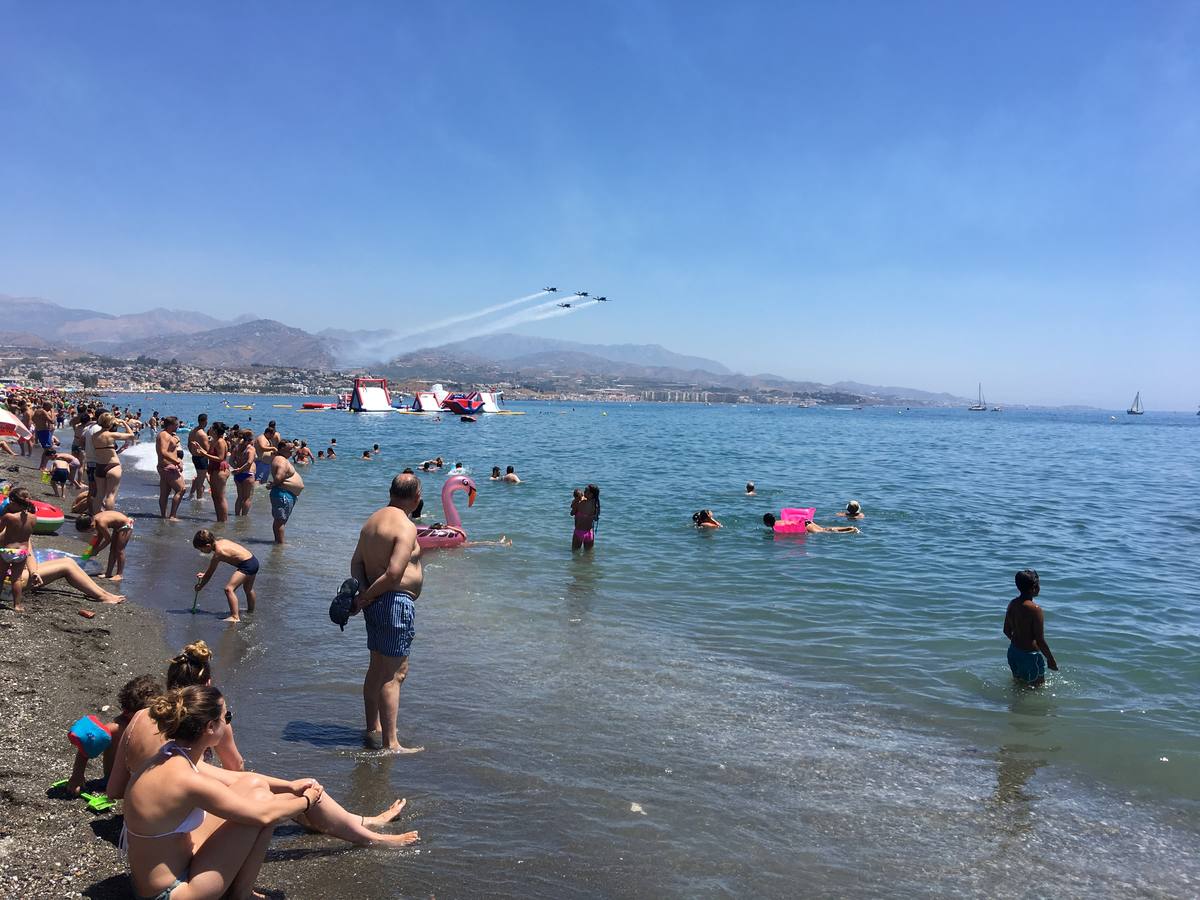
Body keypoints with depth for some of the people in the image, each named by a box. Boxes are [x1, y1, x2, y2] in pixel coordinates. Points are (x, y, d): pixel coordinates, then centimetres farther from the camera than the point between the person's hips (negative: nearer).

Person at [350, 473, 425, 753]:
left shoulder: (373, 520, 12)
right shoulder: (406, 527, -17)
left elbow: (356, 561, 10)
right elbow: (394, 573, -25)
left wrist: (363, 592, -3)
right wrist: (366, 597, -13)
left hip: (376, 603, 10)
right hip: (396, 602, -10)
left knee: (377, 668, 19)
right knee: (393, 674, -4)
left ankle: (373, 729, 32)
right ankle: (390, 743, 1)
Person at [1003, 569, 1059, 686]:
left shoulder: (1012, 604, -3)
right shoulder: (1035, 609, -25)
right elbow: (1040, 641, -22)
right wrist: (1051, 659, -9)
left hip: (1013, 652, 7)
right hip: (1030, 655, -7)